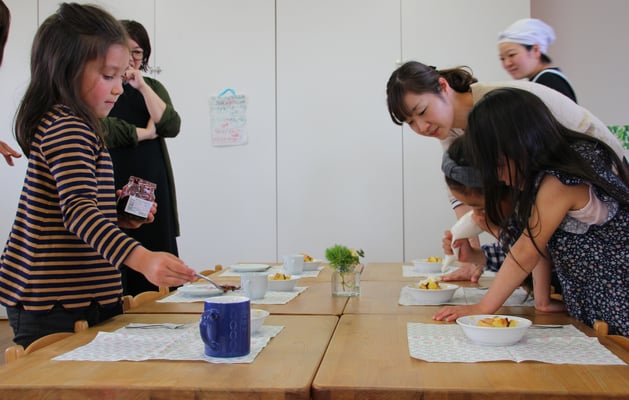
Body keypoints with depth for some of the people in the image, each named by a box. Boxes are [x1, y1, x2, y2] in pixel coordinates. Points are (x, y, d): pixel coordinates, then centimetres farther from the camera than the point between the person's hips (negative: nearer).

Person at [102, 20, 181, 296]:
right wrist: (144, 133, -3)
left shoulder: (152, 87, 17)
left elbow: (171, 127, 0)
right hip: (112, 190, -3)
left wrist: (142, 87, -7)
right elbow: (100, 129, -15)